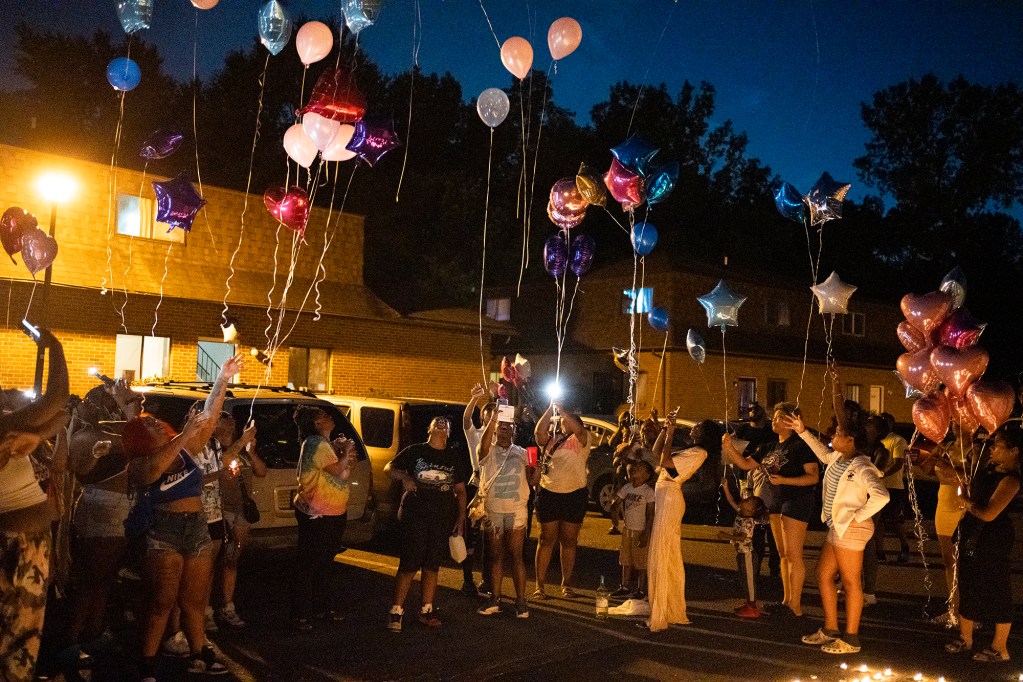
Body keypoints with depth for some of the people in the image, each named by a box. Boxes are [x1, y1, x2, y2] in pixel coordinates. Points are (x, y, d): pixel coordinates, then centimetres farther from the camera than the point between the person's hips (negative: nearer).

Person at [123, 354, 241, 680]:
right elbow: (154, 469, -30)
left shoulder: (186, 450, 8)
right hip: (163, 534, -5)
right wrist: (183, 435, -32)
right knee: (162, 603, -3)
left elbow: (209, 418, 2)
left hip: (198, 530, 5)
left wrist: (223, 379, -4)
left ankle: (199, 656, 24)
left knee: (194, 601, 13)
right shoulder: (138, 465, -5)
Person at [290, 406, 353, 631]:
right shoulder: (316, 443, -17)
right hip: (316, 514, -10)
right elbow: (336, 469, -22)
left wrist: (345, 453, -3)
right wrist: (346, 450, -7)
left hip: (335, 513, 10)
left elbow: (344, 469, 15)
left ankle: (325, 606, 30)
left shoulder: (326, 443, 14)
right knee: (309, 564, -3)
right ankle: (300, 614, 5)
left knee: (327, 562, 18)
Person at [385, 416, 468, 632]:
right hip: (414, 517, -3)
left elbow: (460, 490, 13)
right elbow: (389, 467, 3)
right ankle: (396, 611, 4)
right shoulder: (415, 451, 4)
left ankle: (426, 611, 20)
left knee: (432, 567, 10)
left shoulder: (455, 457, 11)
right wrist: (404, 476, -17)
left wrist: (460, 518, 6)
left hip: (442, 520, 3)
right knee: (408, 565, -5)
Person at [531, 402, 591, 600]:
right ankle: (540, 585, 8)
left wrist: (561, 408, -19)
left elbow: (578, 429, -21)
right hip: (549, 493, 1)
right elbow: (538, 431, -14)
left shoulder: (581, 439, 1)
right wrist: (551, 407, -17)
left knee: (569, 541, 9)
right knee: (546, 539, 4)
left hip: (575, 494, -1)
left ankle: (566, 584, 20)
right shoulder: (549, 439, 7)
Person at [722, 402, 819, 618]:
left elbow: (814, 477, -15)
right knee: (783, 554, 12)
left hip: (795, 501, -8)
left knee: (793, 554, -6)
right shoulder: (771, 447, 14)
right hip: (774, 503, 8)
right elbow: (745, 464, 15)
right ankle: (786, 600, 19)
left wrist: (783, 480, -23)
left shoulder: (800, 445, -9)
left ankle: (796, 606, -1)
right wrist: (729, 447, -1)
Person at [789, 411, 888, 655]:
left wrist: (858, 517, -21)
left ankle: (850, 639, 7)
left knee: (851, 582, -2)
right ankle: (830, 630, 25)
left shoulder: (862, 468, -18)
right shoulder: (838, 458, 9)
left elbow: (881, 496, -29)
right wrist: (803, 431, 31)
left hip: (851, 530, -10)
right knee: (823, 575, 14)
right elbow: (823, 454, 33)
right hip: (836, 527, 10)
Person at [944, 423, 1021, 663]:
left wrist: (967, 502, -9)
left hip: (994, 541, -9)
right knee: (967, 586, 17)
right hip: (972, 536, 9)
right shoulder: (990, 468, 3)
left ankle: (1000, 649, 17)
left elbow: (988, 514, -23)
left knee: (997, 592, 4)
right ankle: (965, 638, 31)